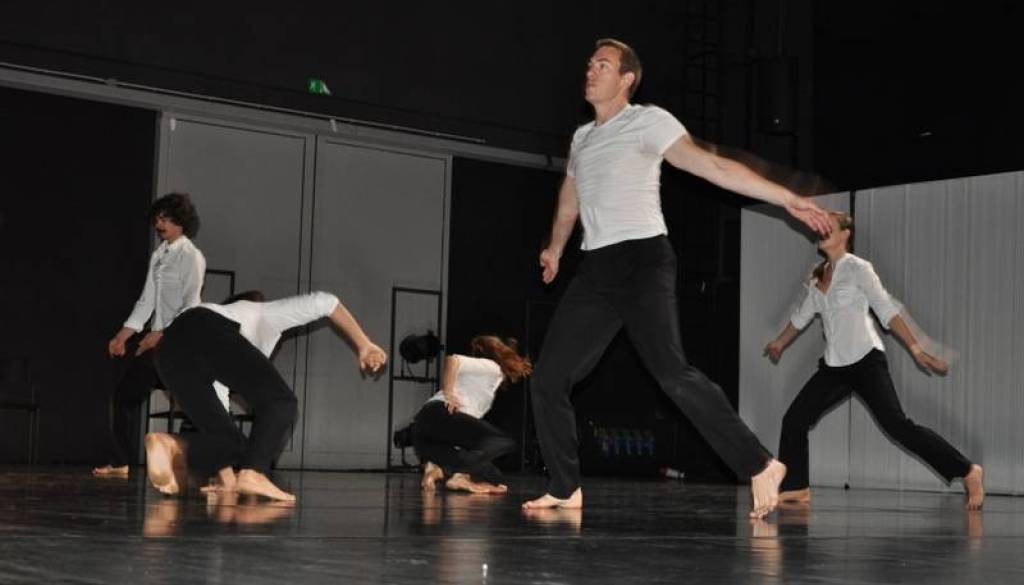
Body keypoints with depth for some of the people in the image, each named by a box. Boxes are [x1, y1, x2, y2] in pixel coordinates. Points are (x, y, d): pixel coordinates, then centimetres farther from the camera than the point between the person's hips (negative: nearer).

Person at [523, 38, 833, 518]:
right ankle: (565, 489, 11)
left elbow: (711, 164, -10)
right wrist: (555, 250, 42)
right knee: (549, 376, 1)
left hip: (642, 261, -7)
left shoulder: (648, 121, -1)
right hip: (595, 270, 7)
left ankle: (760, 467, -18)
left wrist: (787, 199, -18)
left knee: (671, 372, -22)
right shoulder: (581, 138, 20)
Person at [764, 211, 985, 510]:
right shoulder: (818, 276, 12)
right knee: (794, 419, 1)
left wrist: (917, 349, -19)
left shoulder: (858, 268, -6)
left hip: (866, 361, -7)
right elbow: (802, 316, 27)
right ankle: (797, 487, 14)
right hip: (834, 367, 7)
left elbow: (887, 310, -12)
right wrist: (779, 343, 41)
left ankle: (968, 472, -12)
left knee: (897, 424, -18)